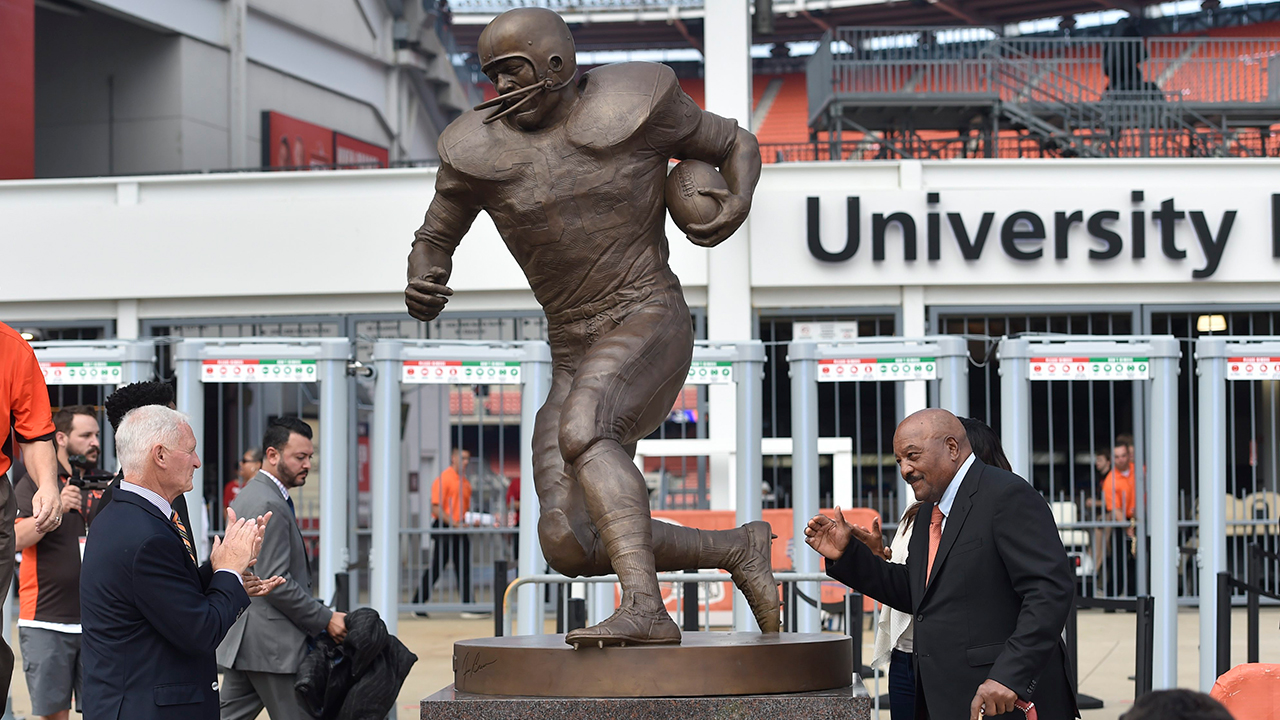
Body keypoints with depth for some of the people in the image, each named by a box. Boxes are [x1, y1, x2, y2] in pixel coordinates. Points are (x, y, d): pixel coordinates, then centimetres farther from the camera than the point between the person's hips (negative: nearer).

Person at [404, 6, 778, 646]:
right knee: (567, 545, -9)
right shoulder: (480, 150, 3)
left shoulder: (633, 107, -3)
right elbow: (434, 239, 16)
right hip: (573, 358, 5)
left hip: (651, 324, -5)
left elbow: (735, 145, 11)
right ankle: (738, 549, 8)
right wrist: (422, 290, -7)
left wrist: (738, 201, -10)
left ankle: (645, 609, -41)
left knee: (582, 431, -35)